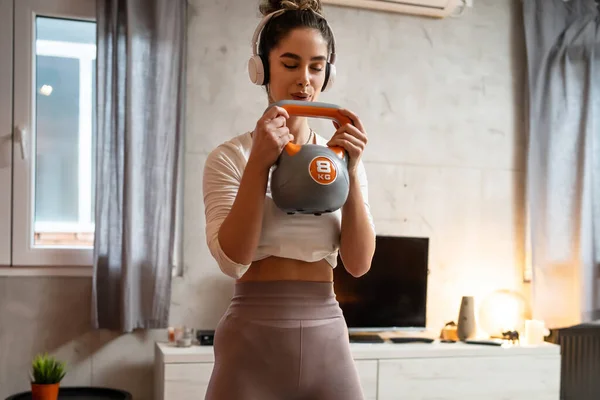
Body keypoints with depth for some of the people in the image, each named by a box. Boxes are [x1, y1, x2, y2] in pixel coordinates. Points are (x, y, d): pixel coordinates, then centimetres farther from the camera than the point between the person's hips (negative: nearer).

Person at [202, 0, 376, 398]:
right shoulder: (229, 156, -2)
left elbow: (359, 263, -2)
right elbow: (232, 259, -13)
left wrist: (350, 171, -13)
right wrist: (259, 163, -19)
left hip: (327, 339, 3)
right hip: (253, 339, -2)